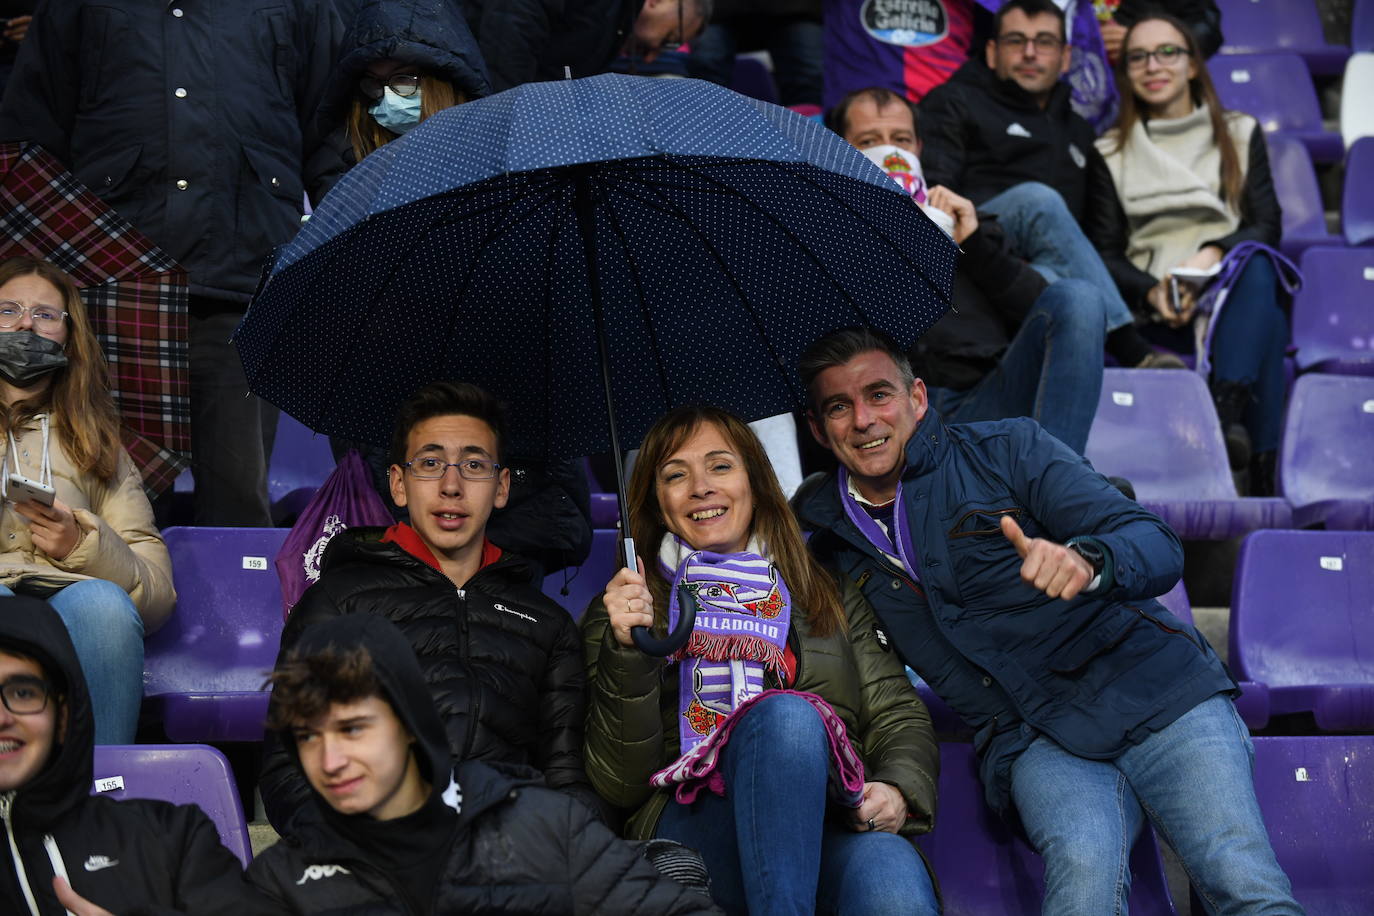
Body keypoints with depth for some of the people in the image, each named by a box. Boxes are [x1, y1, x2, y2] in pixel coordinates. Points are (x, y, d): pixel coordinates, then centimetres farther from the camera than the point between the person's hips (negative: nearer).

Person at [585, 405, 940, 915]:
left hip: (833, 830, 0)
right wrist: (628, 653, -8)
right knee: (787, 712, -34)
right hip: (693, 825, 0)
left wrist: (899, 788, -5)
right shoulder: (627, 608, 17)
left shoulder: (831, 597, 25)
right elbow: (619, 786, 7)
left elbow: (899, 715, 18)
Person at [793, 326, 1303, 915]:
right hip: (1035, 740, 1)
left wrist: (1086, 560, -28)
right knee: (1083, 865, -33)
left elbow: (1159, 549, -6)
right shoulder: (830, 546, 13)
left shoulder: (1007, 449, 4)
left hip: (1153, 692, -1)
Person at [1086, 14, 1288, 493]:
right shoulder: (1112, 153, 16)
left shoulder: (1240, 134, 19)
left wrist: (1213, 255, -17)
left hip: (1237, 293, 1)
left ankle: (1227, 413, -53)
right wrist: (1151, 292, -15)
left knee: (1256, 266, -38)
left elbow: (1267, 226, 6)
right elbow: (1105, 254, 8)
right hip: (1157, 312, -1)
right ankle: (1263, 466, -49)